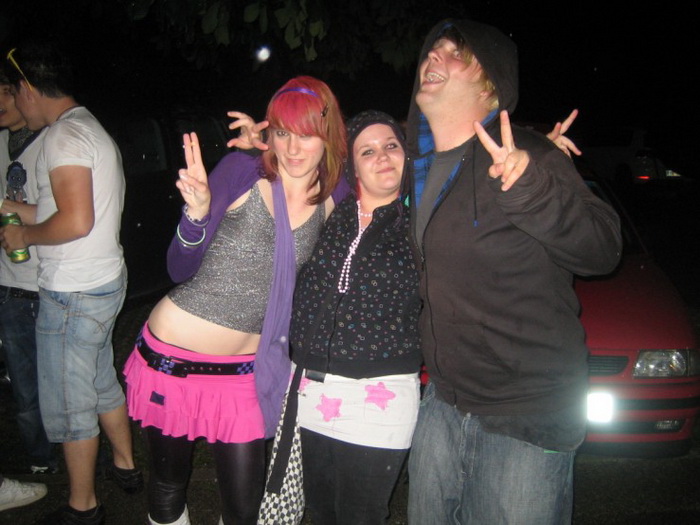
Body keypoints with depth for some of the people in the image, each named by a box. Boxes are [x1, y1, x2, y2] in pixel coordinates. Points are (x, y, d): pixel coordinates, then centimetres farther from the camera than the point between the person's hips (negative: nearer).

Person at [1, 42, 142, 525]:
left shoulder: (65, 134, -17)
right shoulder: (91, 128, 14)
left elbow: (76, 222, -27)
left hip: (73, 294, -10)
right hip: (106, 281, 10)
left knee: (70, 403, 5)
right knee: (101, 382, 24)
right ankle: (125, 466, 40)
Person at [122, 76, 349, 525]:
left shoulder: (335, 197, -2)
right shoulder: (242, 172, -12)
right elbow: (181, 270, -10)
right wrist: (197, 214, -27)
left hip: (246, 368, 2)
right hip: (175, 353, -2)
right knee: (169, 481, 18)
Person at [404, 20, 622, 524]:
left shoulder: (528, 156, -13)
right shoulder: (417, 163, 6)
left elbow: (603, 249, -20)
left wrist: (528, 185, -36)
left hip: (526, 412, -6)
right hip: (444, 401, 6)